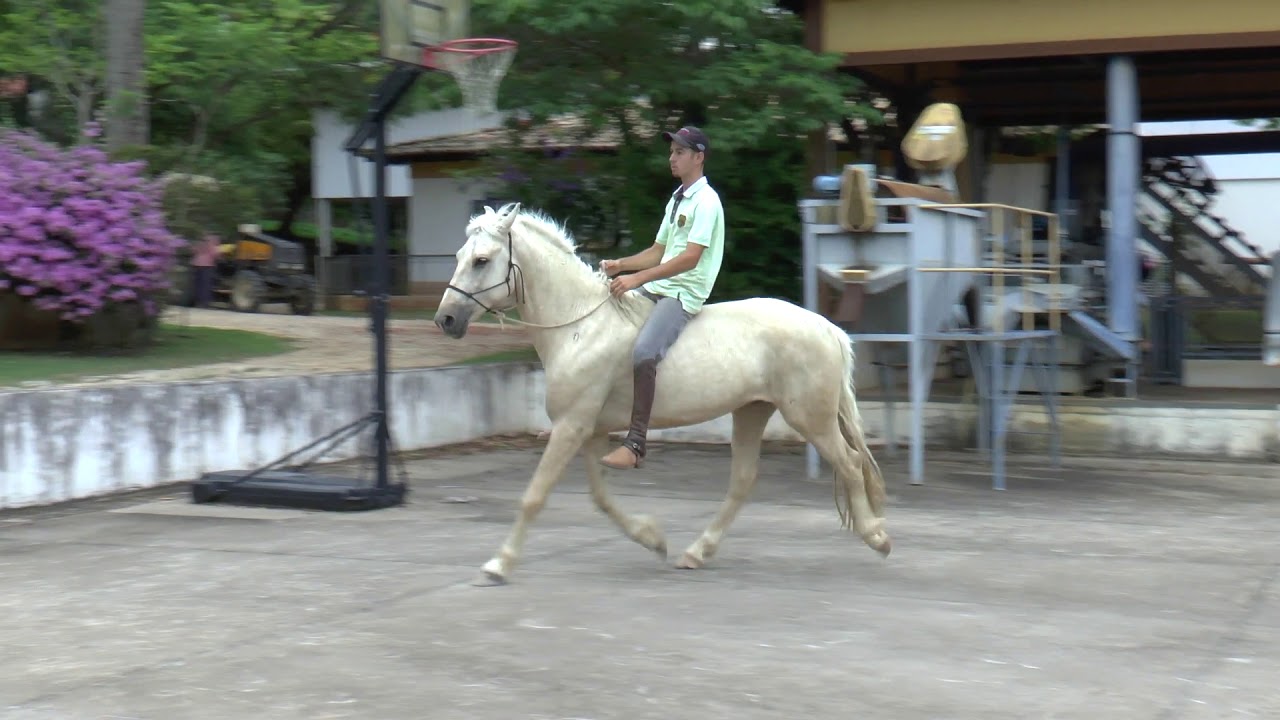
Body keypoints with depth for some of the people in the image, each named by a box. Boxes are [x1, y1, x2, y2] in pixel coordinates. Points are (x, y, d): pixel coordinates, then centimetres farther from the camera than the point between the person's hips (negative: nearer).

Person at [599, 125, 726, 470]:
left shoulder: (705, 201, -10)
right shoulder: (676, 199, 19)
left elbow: (690, 258, -20)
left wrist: (637, 278, -24)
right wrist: (620, 265, 6)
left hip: (684, 294, -10)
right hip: (657, 288, 10)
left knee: (643, 352, -31)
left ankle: (635, 443, -29)